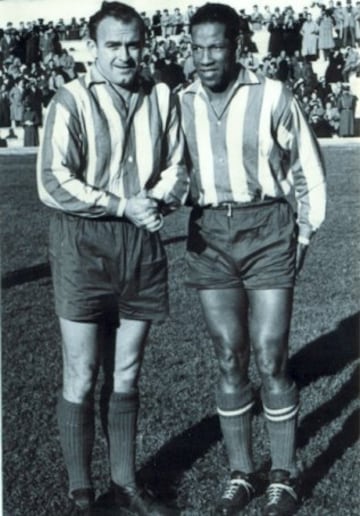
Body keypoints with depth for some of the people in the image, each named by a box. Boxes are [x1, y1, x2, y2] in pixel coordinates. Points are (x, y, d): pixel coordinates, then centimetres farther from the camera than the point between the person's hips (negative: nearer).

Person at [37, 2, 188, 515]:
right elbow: (53, 183, -13)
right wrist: (123, 206, -18)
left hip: (141, 243, 4)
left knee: (126, 375, 13)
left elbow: (177, 169, 10)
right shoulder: (71, 100, -6)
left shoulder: (162, 99, 7)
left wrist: (155, 199, -11)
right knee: (81, 378, 2)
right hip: (83, 245, -4)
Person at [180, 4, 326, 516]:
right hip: (209, 237, 3)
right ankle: (240, 474, 20)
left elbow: (310, 172, 4)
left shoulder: (272, 97, -5)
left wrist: (304, 235, 1)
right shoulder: (181, 105, 5)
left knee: (270, 360, -3)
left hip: (267, 231, -3)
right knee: (229, 361, 7)